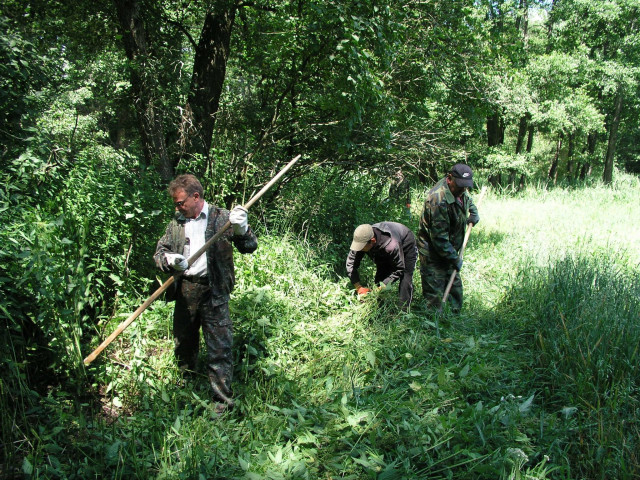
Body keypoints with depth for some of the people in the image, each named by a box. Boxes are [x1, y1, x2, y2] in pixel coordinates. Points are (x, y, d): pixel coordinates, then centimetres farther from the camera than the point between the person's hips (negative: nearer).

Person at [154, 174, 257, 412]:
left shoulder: (221, 217, -4)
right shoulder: (177, 222, 10)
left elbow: (249, 247, -8)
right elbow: (159, 252, 10)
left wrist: (241, 229, -31)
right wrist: (170, 260, -14)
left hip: (214, 292, -5)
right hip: (185, 291, 5)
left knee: (219, 348, -3)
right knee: (183, 343, 19)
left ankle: (223, 402, 6)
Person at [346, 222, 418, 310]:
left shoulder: (391, 246, -47)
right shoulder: (361, 241, -33)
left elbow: (398, 270, -33)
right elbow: (351, 264, -25)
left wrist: (382, 287, -38)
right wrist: (358, 287, -32)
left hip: (406, 247, -5)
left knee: (405, 279, -18)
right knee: (380, 276, -2)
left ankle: (403, 310, -14)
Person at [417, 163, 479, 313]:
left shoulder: (459, 191, 2)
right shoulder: (438, 199, -28)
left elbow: (468, 201, 32)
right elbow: (439, 236, -26)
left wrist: (474, 214, 12)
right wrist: (455, 258, -20)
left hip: (449, 251, 10)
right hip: (433, 254, -10)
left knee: (456, 290, 16)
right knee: (434, 296, -6)